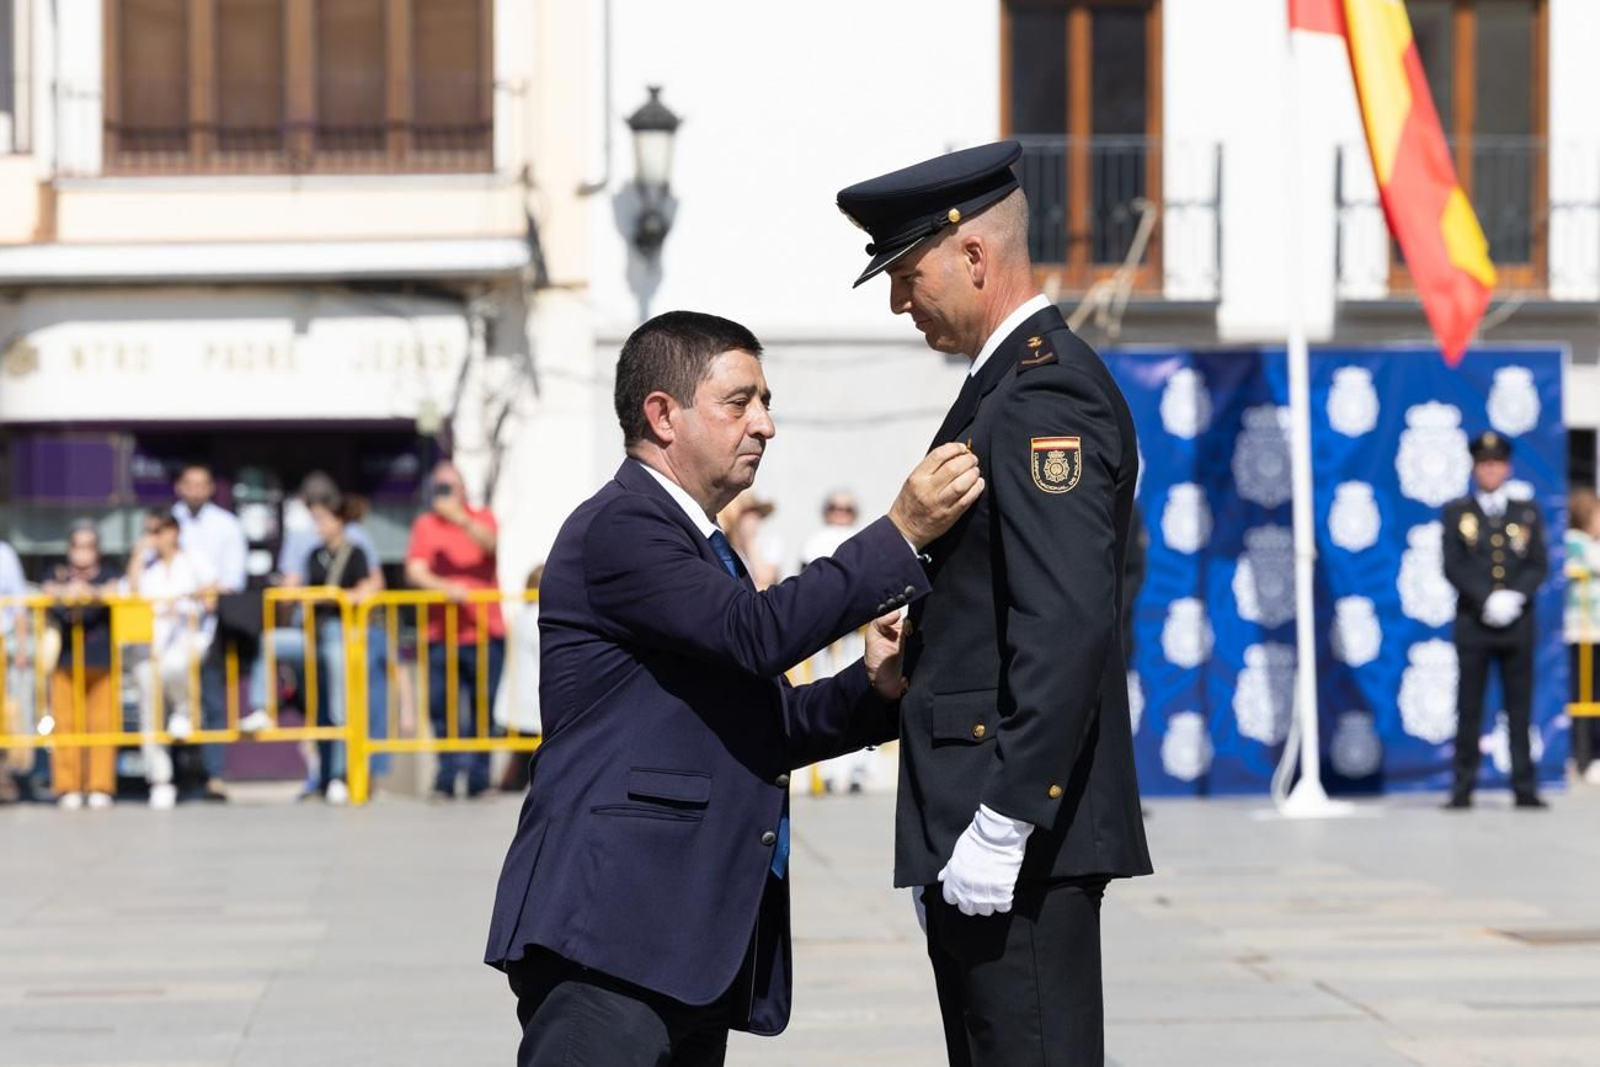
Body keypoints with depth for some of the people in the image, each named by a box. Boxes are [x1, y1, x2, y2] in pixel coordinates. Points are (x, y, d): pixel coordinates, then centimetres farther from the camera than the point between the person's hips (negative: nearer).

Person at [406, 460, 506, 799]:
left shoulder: (482, 518, 10)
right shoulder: (425, 525, 10)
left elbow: (490, 544, -13)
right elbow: (415, 571, -2)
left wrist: (460, 519, -29)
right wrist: (445, 587, -19)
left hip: (485, 633, 0)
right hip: (441, 633, 0)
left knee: (483, 708, 0)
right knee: (443, 709, -3)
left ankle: (479, 779, 5)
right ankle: (446, 779, 2)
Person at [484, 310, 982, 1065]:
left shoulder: (697, 548, 24)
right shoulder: (617, 529, -9)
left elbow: (755, 730, 23)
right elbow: (759, 632, -22)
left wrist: (872, 686, 6)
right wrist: (902, 534, -19)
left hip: (694, 940, 10)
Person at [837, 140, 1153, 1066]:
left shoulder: (1043, 395, -14)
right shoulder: (1020, 384, 19)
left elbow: (1067, 628, -23)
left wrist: (1000, 825, -24)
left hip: (1020, 828, -11)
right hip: (990, 818, 11)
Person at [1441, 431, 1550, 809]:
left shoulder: (1527, 512, 11)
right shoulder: (1456, 512, 7)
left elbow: (1539, 564, 4)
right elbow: (1453, 567, -2)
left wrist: (1515, 596, -13)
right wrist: (1487, 599, -15)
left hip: (1518, 622, 1)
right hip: (1473, 622, -1)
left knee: (1520, 708, 1)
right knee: (1469, 710, -1)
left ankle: (1525, 788, 4)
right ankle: (1462, 789, 1)